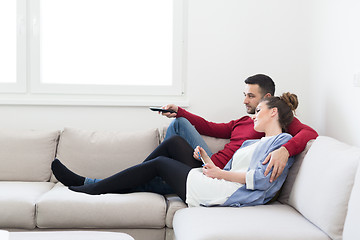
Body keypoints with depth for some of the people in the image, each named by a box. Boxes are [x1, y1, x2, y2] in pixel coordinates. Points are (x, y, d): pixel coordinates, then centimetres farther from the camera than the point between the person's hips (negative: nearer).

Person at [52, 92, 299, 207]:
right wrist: (208, 162, 2)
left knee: (159, 163, -1)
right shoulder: (251, 143, 28)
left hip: (227, 195, -8)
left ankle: (92, 189, 10)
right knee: (174, 142, 2)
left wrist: (221, 173, -11)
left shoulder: (283, 142, -1)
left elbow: (262, 179, -18)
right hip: (217, 188, 8)